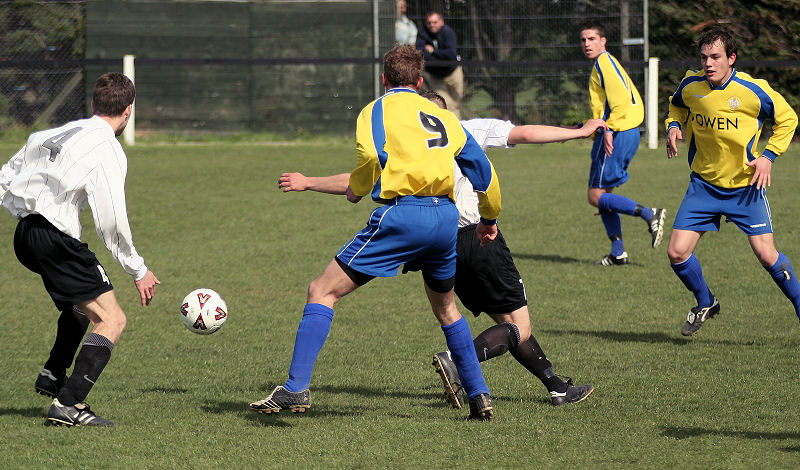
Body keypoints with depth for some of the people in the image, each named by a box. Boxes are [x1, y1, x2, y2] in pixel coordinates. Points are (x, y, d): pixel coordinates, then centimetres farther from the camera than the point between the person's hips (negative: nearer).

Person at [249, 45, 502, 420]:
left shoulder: (380, 109, 7)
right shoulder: (443, 116, 23)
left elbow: (373, 154, -13)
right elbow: (481, 168, 26)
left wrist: (356, 189, 6)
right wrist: (489, 219, 41)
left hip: (401, 212, -6)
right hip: (446, 217, 6)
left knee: (322, 292, 0)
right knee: (445, 308, 29)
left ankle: (296, 388, -11)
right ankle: (479, 396, 24)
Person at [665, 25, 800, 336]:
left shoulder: (753, 90, -16)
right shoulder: (690, 86, -7)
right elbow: (677, 106, 18)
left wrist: (768, 156, -11)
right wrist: (673, 125, -3)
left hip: (746, 185, -3)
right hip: (703, 184, 3)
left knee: (766, 254, -10)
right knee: (677, 252, -5)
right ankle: (705, 304, 23)